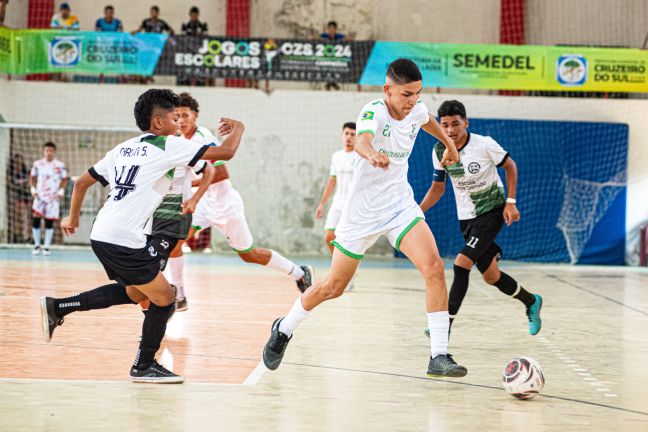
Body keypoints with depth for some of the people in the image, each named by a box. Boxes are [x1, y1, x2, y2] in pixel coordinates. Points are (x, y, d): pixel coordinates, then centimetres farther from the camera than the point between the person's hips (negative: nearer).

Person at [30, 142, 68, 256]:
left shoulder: (60, 165, 0)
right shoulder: (38, 164, 4)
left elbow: (64, 180, 5)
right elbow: (32, 177, 12)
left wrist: (61, 191, -8)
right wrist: (33, 189, -2)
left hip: (53, 198, -1)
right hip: (39, 196, 1)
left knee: (49, 222, 0)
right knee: (35, 220, -7)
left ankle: (47, 247, 9)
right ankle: (37, 245, 8)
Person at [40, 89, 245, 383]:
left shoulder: (124, 148, 18)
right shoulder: (170, 145, -4)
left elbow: (82, 182, 23)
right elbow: (226, 152, -6)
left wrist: (73, 218, 37)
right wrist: (237, 129, 15)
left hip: (101, 236, 9)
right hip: (124, 240, -9)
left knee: (135, 292, 26)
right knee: (164, 301, 5)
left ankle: (57, 307, 22)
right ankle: (144, 366, 15)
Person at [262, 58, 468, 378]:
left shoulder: (417, 111, -3)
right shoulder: (375, 111, -22)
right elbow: (361, 139, -46)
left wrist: (449, 145, 37)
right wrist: (371, 154, -68)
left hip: (400, 205, 5)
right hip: (363, 210, -4)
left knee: (434, 267, -19)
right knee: (333, 287, 8)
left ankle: (439, 356, -16)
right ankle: (283, 330, 35)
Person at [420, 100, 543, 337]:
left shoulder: (484, 144, -19)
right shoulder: (440, 151, -6)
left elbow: (510, 166, -3)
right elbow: (438, 187, 7)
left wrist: (510, 202, -9)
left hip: (492, 211, -6)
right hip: (467, 218, 6)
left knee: (461, 264, -21)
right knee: (490, 276, 11)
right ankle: (531, 302, 38)